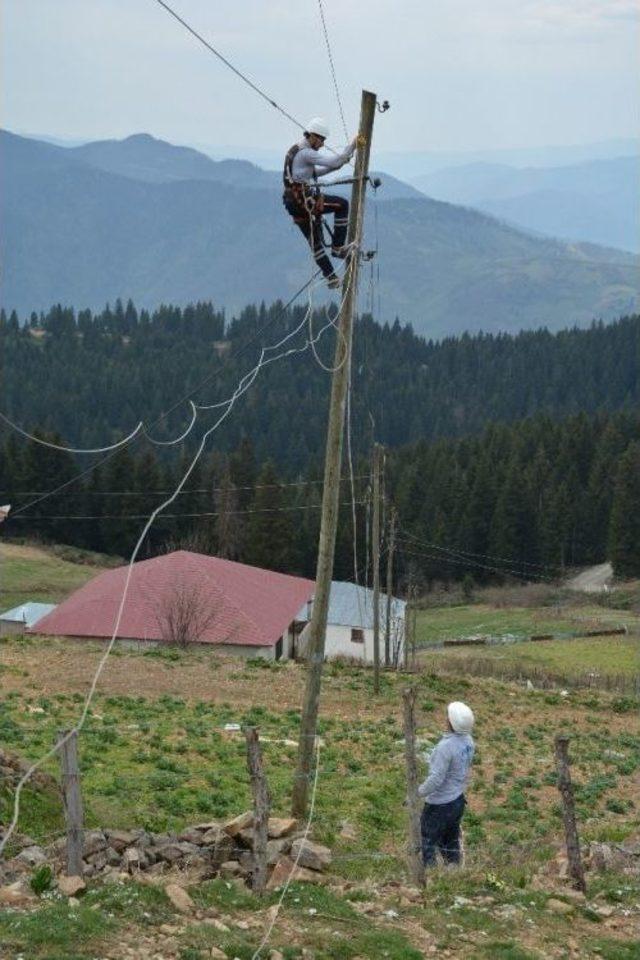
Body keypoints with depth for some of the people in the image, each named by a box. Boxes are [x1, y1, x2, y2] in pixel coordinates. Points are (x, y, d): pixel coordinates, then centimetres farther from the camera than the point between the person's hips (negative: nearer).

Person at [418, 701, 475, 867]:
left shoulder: (446, 746, -29)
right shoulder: (468, 741, -5)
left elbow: (436, 779, -28)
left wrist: (417, 793, -15)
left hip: (439, 805, -8)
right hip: (458, 801, 8)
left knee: (427, 846, 9)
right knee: (450, 843, 22)